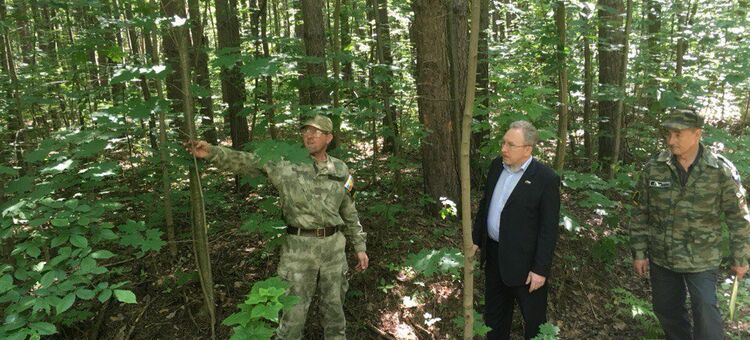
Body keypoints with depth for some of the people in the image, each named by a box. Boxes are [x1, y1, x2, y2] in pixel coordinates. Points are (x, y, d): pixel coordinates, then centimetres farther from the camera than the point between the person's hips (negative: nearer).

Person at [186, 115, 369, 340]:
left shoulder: (340, 170, 5)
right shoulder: (288, 163, -4)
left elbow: (349, 212, 12)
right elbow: (248, 162, -14)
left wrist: (359, 247, 12)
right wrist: (211, 152, -29)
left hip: (333, 245, 3)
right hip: (299, 247, -2)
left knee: (333, 303, 16)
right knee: (294, 311, 5)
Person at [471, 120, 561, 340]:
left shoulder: (546, 179, -19)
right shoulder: (497, 165, 1)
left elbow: (549, 229, -16)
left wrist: (541, 269, -16)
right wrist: (476, 239, 12)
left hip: (523, 261, -6)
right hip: (493, 253, 6)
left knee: (533, 317, 13)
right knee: (494, 310, 23)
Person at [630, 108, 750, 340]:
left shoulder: (722, 171, -11)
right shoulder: (653, 168, -6)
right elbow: (641, 214, 1)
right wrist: (639, 253, 1)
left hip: (702, 261, -2)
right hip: (660, 258, 3)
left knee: (706, 314, -3)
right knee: (666, 310, 16)